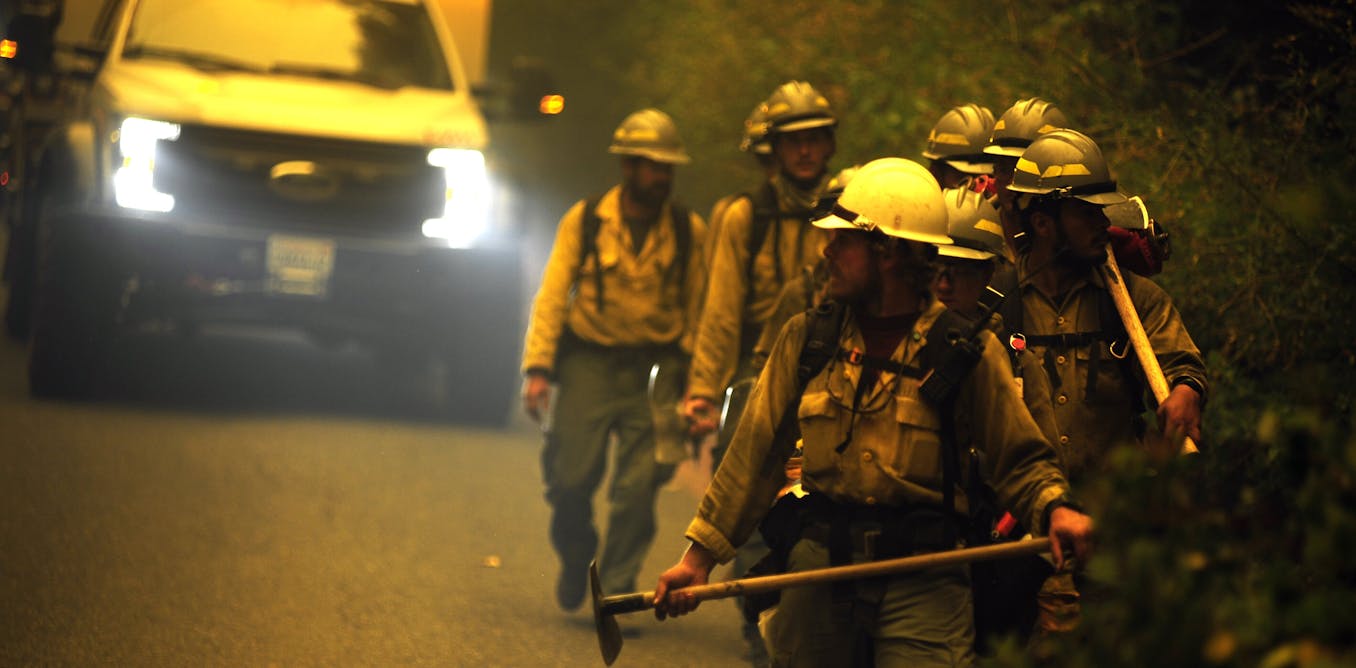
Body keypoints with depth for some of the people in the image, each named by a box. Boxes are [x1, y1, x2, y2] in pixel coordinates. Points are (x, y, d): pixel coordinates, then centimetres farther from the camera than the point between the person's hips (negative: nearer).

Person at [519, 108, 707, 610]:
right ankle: (575, 558, 27)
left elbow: (698, 309, 6)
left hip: (653, 372, 0)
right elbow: (553, 295, 2)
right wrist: (539, 367, -8)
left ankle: (615, 593, 3)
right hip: (588, 365, 0)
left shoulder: (689, 231, 5)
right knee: (572, 479, -3)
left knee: (638, 487, -8)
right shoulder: (584, 221, 4)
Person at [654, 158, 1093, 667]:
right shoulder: (805, 337, 7)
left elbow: (1020, 459, 2)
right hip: (819, 566, 3)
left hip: (924, 581, -3)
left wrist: (1056, 509, -19)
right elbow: (756, 455, 11)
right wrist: (700, 555, 8)